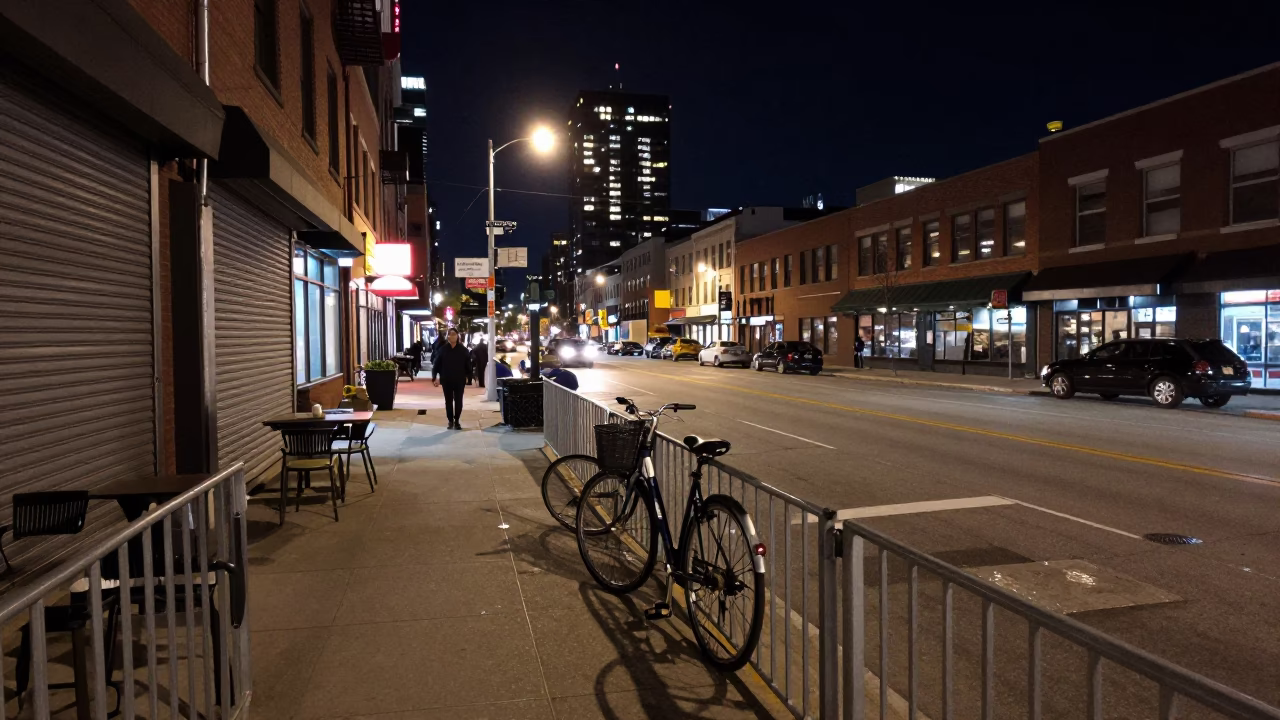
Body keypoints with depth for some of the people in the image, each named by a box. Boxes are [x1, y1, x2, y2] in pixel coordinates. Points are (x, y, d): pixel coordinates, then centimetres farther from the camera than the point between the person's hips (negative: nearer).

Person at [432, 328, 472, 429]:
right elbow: (436, 364, -3)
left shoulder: (463, 349, -2)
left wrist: (468, 376, -2)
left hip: (459, 380, 0)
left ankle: (457, 421, 16)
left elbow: (468, 363, 1)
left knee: (458, 401, 5)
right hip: (446, 380, 0)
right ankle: (450, 421, 19)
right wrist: (434, 377, -8)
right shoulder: (443, 349, -3)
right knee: (448, 401, 8)